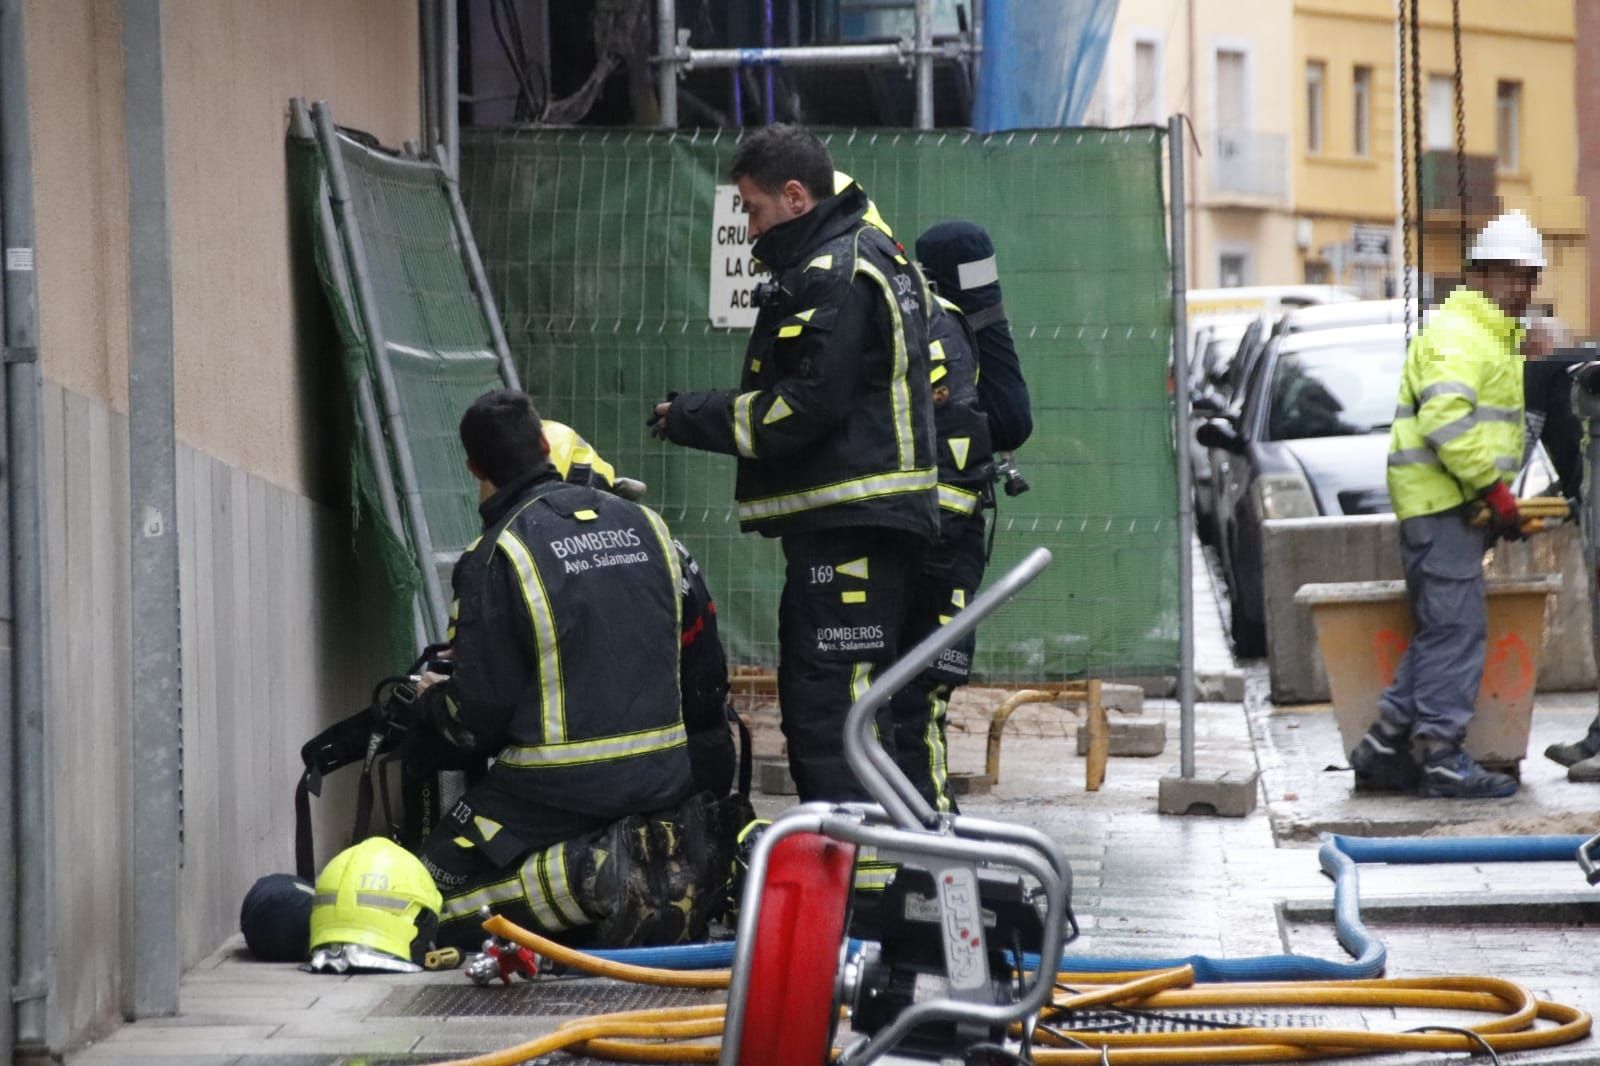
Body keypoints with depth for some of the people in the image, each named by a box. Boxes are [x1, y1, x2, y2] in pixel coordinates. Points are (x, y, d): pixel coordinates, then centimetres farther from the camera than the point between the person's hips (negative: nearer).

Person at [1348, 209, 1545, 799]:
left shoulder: (1494, 338, 24)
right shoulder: (1456, 335, -12)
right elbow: (1447, 419, -25)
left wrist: (1499, 496, 18)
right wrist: (1493, 489, -23)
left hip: (1461, 506, 11)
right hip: (1442, 502, -11)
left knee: (1440, 631, 11)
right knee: (1456, 629, -10)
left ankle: (1385, 746, 14)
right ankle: (1443, 757, -9)